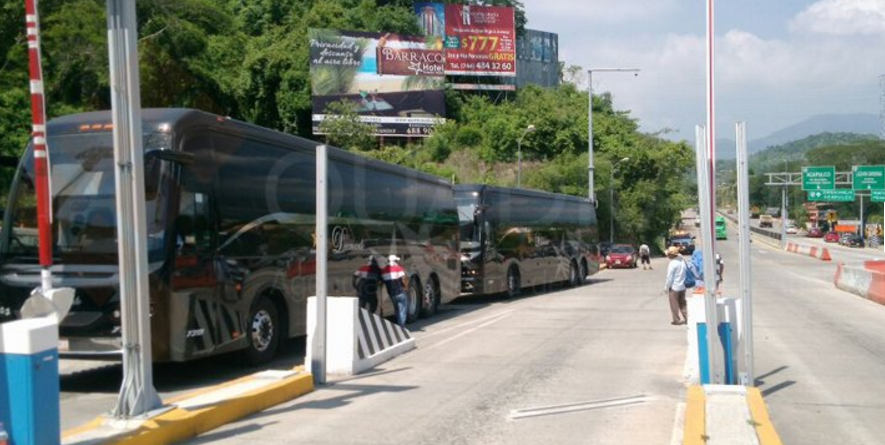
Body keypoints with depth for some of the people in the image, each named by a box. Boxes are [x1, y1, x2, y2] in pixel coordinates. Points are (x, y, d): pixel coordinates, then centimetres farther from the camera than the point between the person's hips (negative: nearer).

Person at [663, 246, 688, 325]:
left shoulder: (672, 264, -21)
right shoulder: (682, 260, 1)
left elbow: (669, 277, -18)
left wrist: (666, 287, -7)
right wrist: (683, 282, 18)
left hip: (674, 287, -7)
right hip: (682, 286, 7)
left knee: (674, 304, 6)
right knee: (682, 303, 17)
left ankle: (676, 320, 11)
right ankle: (686, 318, 17)